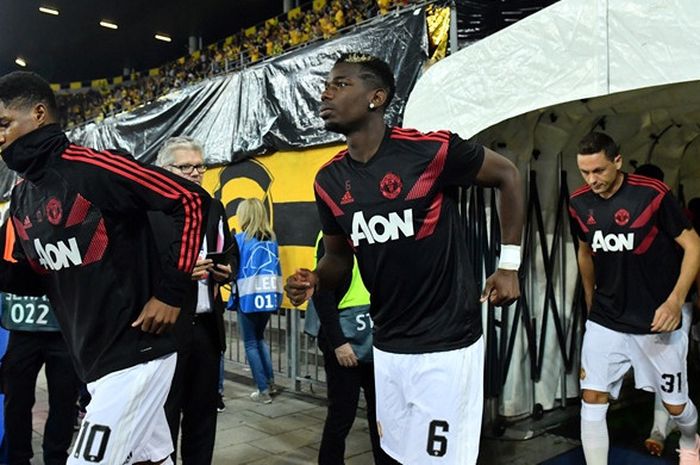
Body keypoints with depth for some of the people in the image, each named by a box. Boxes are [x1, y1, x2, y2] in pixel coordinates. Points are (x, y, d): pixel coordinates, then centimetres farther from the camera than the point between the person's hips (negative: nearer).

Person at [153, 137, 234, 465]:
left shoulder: (215, 209, 13)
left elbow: (229, 254, 20)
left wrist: (226, 270, -1)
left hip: (207, 324, 6)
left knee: (203, 410, 16)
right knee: (165, 413, 6)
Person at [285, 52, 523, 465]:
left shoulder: (430, 151, -17)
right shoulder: (329, 180, 1)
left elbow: (508, 176, -3)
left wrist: (509, 265, -3)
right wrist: (314, 281, -10)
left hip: (446, 342, -5)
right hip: (387, 345, 6)